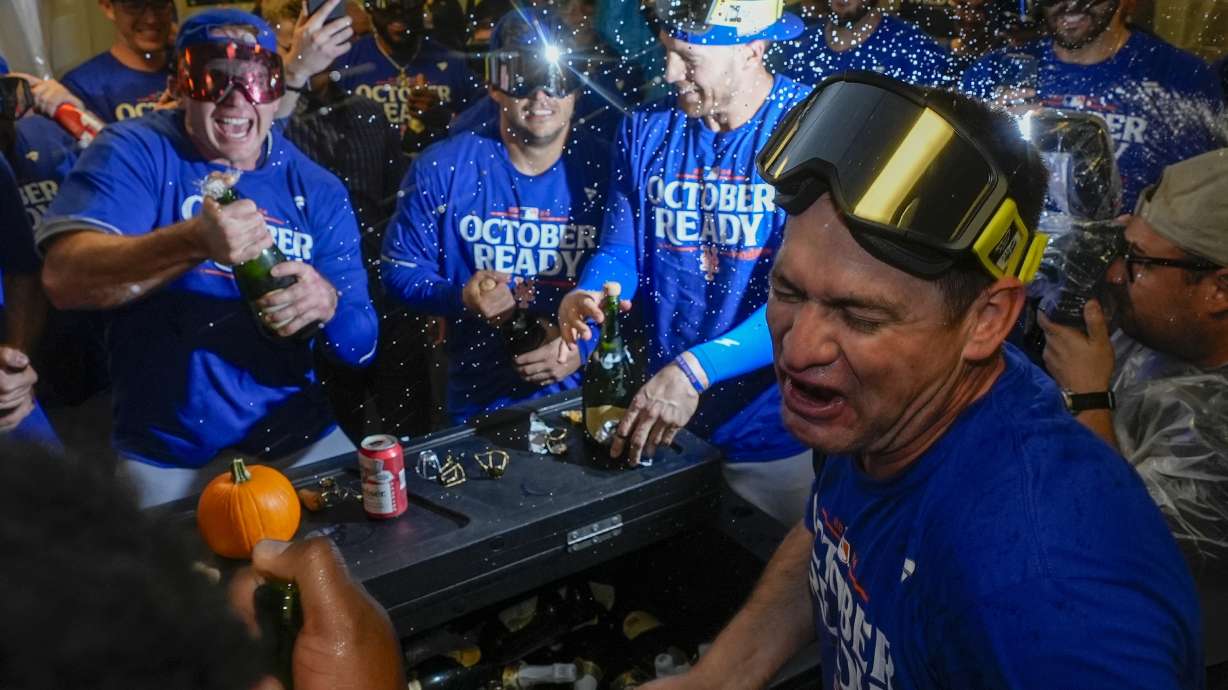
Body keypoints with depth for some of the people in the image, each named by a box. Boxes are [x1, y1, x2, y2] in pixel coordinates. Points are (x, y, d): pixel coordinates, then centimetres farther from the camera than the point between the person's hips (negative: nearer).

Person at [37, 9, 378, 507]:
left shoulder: (316, 189, 0)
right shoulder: (134, 153, -7)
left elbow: (361, 347, -4)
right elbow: (64, 278, -23)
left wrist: (327, 305, -26)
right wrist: (194, 241, -39)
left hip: (297, 442, 3)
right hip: (164, 458, -2)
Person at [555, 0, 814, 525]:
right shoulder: (646, 130, 0)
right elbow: (619, 252, 3)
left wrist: (696, 369, -34)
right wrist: (586, 296, -20)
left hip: (779, 435, -4)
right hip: (663, 425, 4)